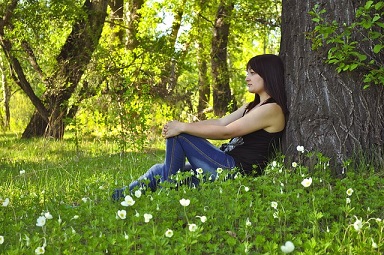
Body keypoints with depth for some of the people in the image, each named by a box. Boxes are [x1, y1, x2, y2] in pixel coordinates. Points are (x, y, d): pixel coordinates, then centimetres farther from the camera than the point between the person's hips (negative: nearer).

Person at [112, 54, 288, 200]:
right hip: (227, 165, 9)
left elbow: (225, 132, -15)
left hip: (236, 170, -9)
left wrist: (182, 127, -12)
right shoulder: (252, 107, 21)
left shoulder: (272, 109, -10)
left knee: (178, 135, -12)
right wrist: (180, 126, -1)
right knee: (161, 171, 5)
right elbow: (220, 122, 12)